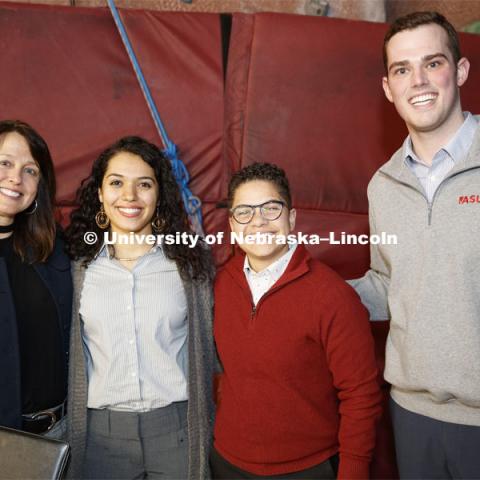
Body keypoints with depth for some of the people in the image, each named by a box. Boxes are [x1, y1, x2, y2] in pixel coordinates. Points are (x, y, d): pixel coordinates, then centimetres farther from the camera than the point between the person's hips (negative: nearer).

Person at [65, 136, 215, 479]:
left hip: (177, 429, -1)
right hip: (100, 435, 1)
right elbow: (70, 357, 8)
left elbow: (207, 349, 3)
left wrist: (207, 432, 3)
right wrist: (72, 434, 10)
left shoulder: (191, 262, -3)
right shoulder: (78, 268, -1)